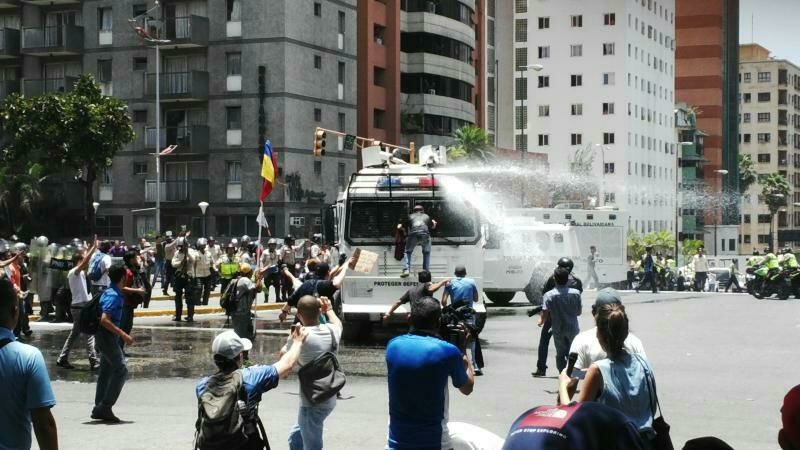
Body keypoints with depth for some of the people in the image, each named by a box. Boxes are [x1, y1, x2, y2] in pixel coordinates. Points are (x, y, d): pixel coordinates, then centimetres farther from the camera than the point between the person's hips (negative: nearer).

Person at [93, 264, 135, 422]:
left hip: (106, 337, 10)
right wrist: (123, 335, -27)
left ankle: (100, 409, 16)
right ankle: (105, 407, -9)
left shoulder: (112, 292, 12)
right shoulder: (113, 296, -19)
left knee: (106, 371, 13)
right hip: (107, 337, -10)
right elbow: (104, 320, -28)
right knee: (121, 369, -8)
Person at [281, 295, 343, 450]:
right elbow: (337, 323, 28)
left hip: (313, 403, -8)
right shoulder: (331, 331, 0)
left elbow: (283, 355, 2)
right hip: (328, 399, 8)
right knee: (295, 438, 25)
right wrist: (329, 309, 45)